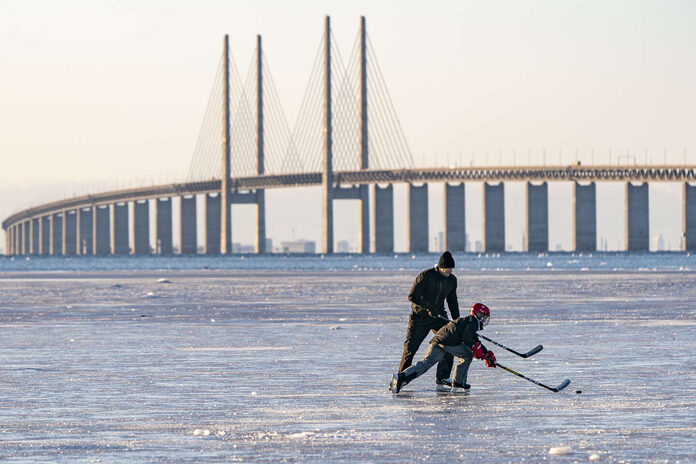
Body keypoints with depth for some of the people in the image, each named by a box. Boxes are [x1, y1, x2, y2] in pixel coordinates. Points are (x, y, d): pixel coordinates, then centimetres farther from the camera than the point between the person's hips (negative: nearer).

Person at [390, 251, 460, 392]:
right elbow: (412, 296, -17)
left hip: (439, 317, 5)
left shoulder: (452, 280, 4)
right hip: (420, 316, -5)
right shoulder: (426, 276, -16)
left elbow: (452, 301, 15)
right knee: (410, 348, -4)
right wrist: (428, 306, -25)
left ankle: (442, 379, -5)